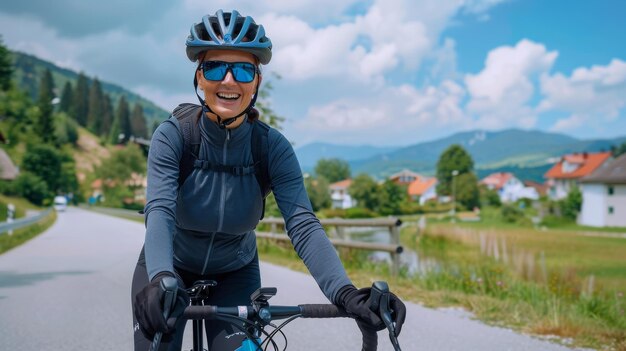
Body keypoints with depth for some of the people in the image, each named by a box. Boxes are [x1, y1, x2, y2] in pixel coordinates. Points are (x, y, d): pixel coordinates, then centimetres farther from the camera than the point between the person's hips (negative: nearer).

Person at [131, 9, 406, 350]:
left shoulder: (273, 148, -20)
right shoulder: (173, 136, -22)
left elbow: (303, 224, -29)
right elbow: (160, 212, -34)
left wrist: (344, 292, -45)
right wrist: (160, 280, -55)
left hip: (235, 273, 1)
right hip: (170, 268, -1)